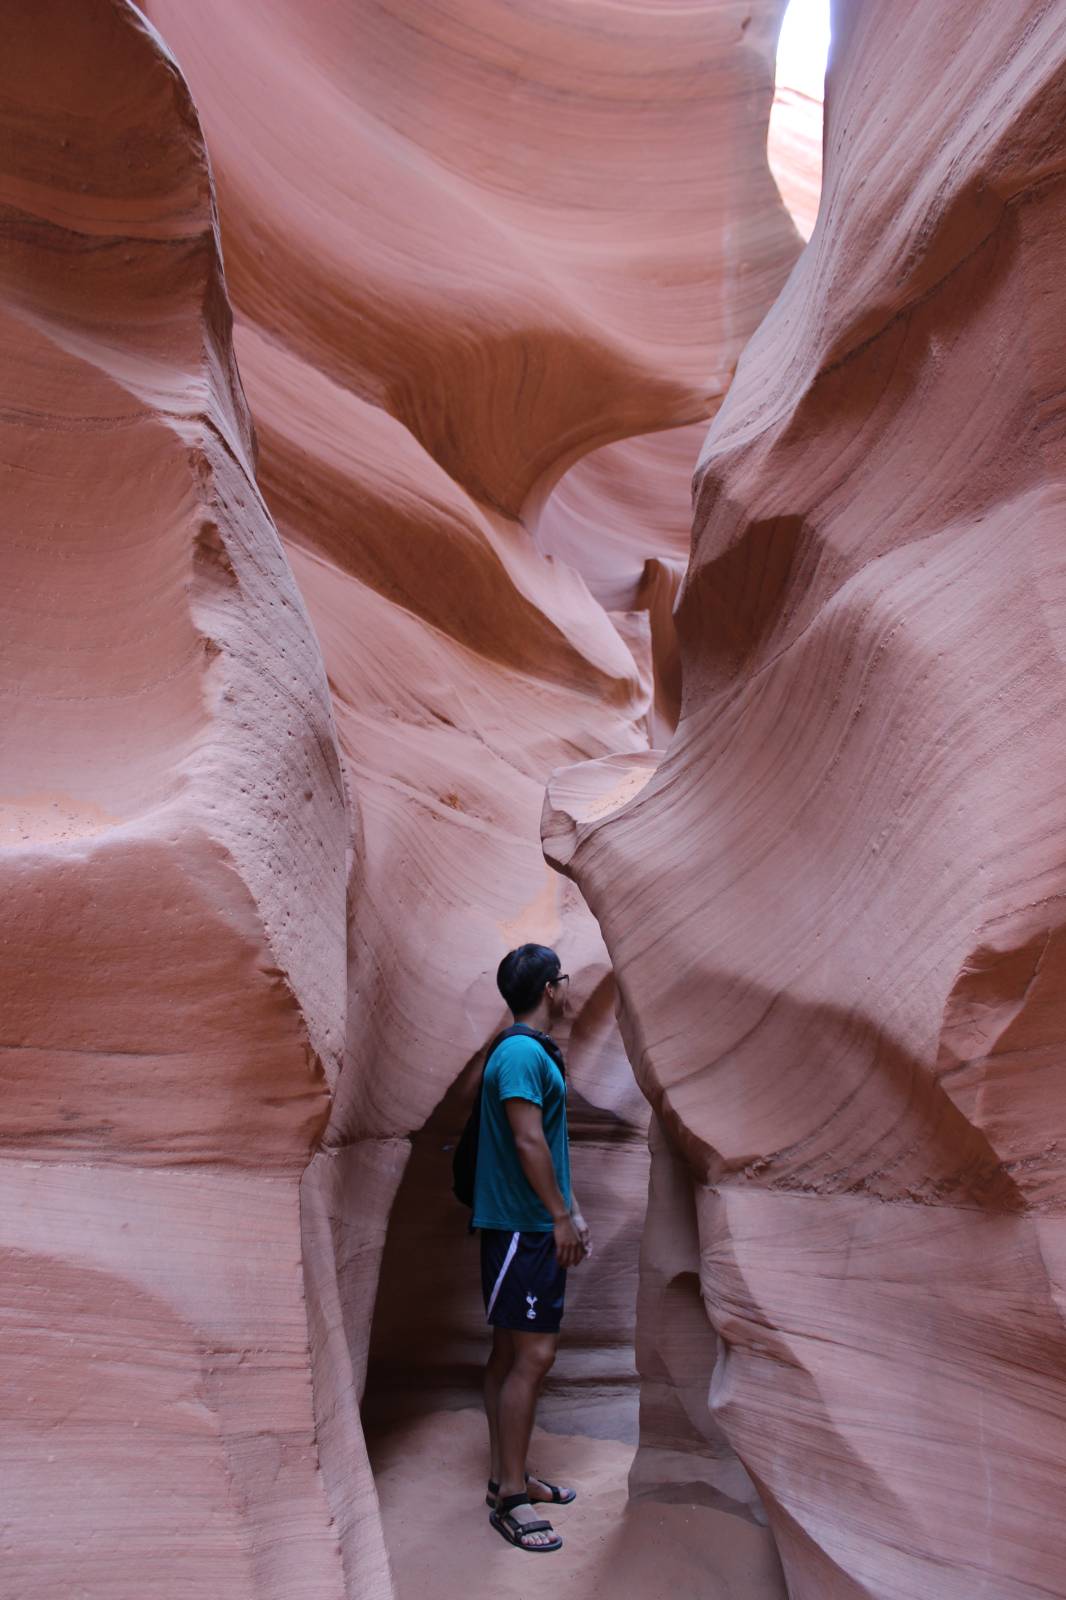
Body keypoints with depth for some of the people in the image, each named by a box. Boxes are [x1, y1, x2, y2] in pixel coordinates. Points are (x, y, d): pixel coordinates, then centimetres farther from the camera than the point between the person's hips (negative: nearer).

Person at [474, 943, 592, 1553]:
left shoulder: (540, 1053, 15)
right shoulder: (521, 1053, -17)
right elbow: (528, 1142, -22)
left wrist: (574, 1213, 19)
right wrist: (561, 1216, -16)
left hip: (535, 1228, 10)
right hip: (522, 1227, -10)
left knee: (513, 1353, 16)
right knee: (533, 1356, -6)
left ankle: (509, 1476, 26)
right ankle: (510, 1498, 3)